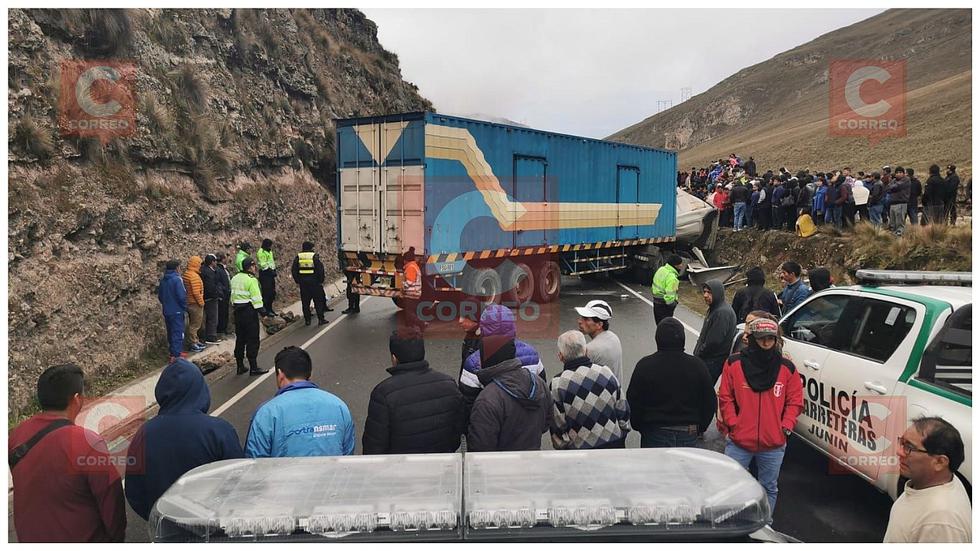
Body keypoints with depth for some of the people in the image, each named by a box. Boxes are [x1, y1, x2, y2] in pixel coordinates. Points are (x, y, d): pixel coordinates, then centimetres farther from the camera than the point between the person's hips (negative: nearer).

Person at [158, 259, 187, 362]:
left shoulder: (163, 280, 7)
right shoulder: (177, 279, -17)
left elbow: (159, 295, 14)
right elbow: (181, 296, -20)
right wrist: (185, 307, -5)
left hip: (166, 311, 8)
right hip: (177, 311, -8)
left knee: (171, 332, 17)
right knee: (178, 333, -4)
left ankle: (174, 352, 27)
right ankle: (176, 355, -8)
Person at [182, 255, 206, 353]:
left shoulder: (185, 274, 9)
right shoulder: (194, 276, -21)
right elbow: (196, 292, -25)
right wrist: (201, 302, -13)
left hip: (189, 302, 10)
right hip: (195, 304, -10)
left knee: (193, 324, 18)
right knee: (194, 325, -1)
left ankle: (196, 341, 28)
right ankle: (194, 345, 5)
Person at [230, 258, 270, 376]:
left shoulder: (235, 278, 11)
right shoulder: (251, 280, -15)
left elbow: (232, 295, 16)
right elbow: (256, 298, -18)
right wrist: (262, 312, -14)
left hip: (238, 312, 8)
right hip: (249, 312, -8)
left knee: (240, 339, 13)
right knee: (252, 340, -3)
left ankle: (240, 366, 19)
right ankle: (253, 368, 0)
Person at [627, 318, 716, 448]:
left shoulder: (645, 365, -11)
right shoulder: (697, 365, -5)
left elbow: (633, 402, -5)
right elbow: (710, 403, 2)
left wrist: (640, 427, 10)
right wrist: (700, 428, 16)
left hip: (654, 436, -2)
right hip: (688, 437, 2)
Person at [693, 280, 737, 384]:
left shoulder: (722, 313, -22)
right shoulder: (714, 309, 12)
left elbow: (714, 341, -23)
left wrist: (698, 354, -11)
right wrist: (698, 353, 12)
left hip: (713, 362, -10)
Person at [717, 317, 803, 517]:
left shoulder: (787, 368, 1)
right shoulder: (734, 364, -4)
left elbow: (795, 401, 5)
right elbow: (725, 398, 0)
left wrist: (785, 427, -5)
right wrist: (733, 424, -8)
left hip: (774, 444, 2)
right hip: (739, 442, -1)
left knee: (769, 488, 17)